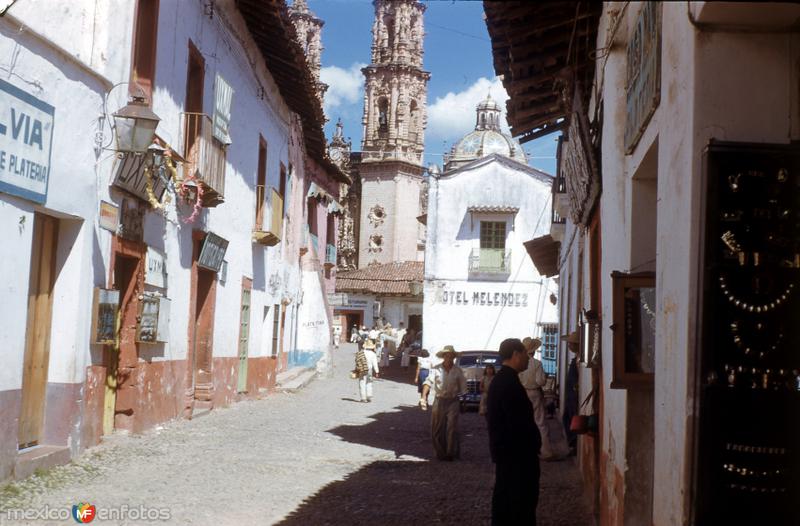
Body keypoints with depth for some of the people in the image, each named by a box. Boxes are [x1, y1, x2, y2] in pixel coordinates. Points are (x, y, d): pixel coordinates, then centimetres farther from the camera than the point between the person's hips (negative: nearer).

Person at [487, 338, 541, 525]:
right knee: (523, 500, -4)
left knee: (504, 496, 14)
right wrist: (534, 443, -10)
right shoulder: (510, 382, -20)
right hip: (517, 453, -10)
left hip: (503, 449, 10)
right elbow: (520, 422, -23)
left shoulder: (499, 379, 12)